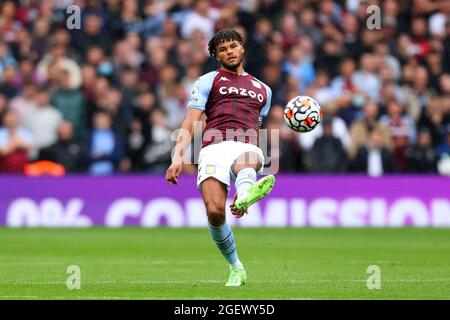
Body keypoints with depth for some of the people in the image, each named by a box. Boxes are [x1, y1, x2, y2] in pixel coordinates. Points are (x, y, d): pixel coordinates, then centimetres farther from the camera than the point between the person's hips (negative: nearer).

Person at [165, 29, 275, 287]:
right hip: (214, 148, -2)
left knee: (246, 159, -39)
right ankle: (236, 268, -5)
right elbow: (189, 125, 10)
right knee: (215, 212, -24)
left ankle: (245, 194, -75)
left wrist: (246, 184, 32)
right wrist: (177, 158, -9)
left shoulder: (263, 89, 32)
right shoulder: (208, 81, 20)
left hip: (248, 149, 2)